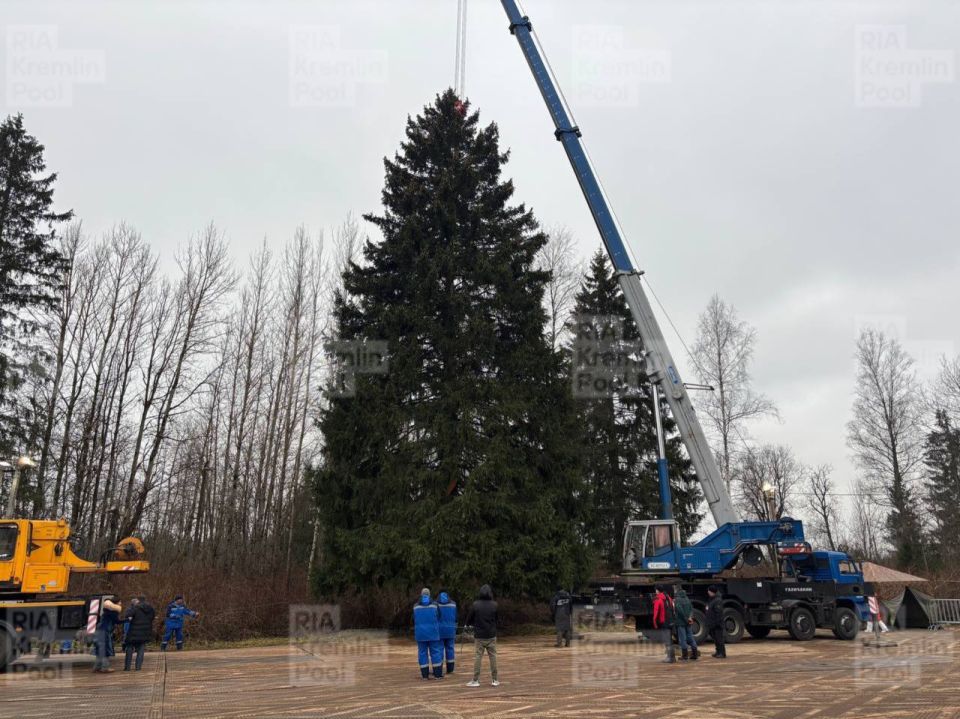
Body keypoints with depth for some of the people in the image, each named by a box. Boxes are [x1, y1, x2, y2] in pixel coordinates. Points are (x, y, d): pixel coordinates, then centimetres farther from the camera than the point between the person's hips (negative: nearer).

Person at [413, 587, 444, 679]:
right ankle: (437, 674, 1)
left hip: (420, 633, 1)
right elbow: (439, 618, 8)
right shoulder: (434, 605, -2)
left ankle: (425, 675, 4)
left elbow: (414, 620, 10)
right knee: (435, 652, 3)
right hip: (433, 633, -1)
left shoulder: (416, 606, 2)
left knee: (422, 653, 5)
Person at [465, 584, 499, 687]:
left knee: (477, 657, 4)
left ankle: (475, 680, 4)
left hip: (479, 636, -1)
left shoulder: (475, 605, -10)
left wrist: (470, 624, 21)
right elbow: (498, 619, 4)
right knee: (493, 656, 8)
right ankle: (495, 680, 11)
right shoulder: (494, 605, -7)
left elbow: (469, 618, -1)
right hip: (491, 635, 1)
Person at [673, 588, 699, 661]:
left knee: (682, 638, -1)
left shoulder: (677, 599, -12)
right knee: (690, 637, 12)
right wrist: (690, 617, -6)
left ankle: (684, 655, 1)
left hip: (681, 622, -6)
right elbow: (691, 609, 6)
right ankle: (695, 654, 12)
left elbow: (680, 610, -20)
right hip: (688, 622, 6)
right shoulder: (687, 598, 11)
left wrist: (686, 619, -11)